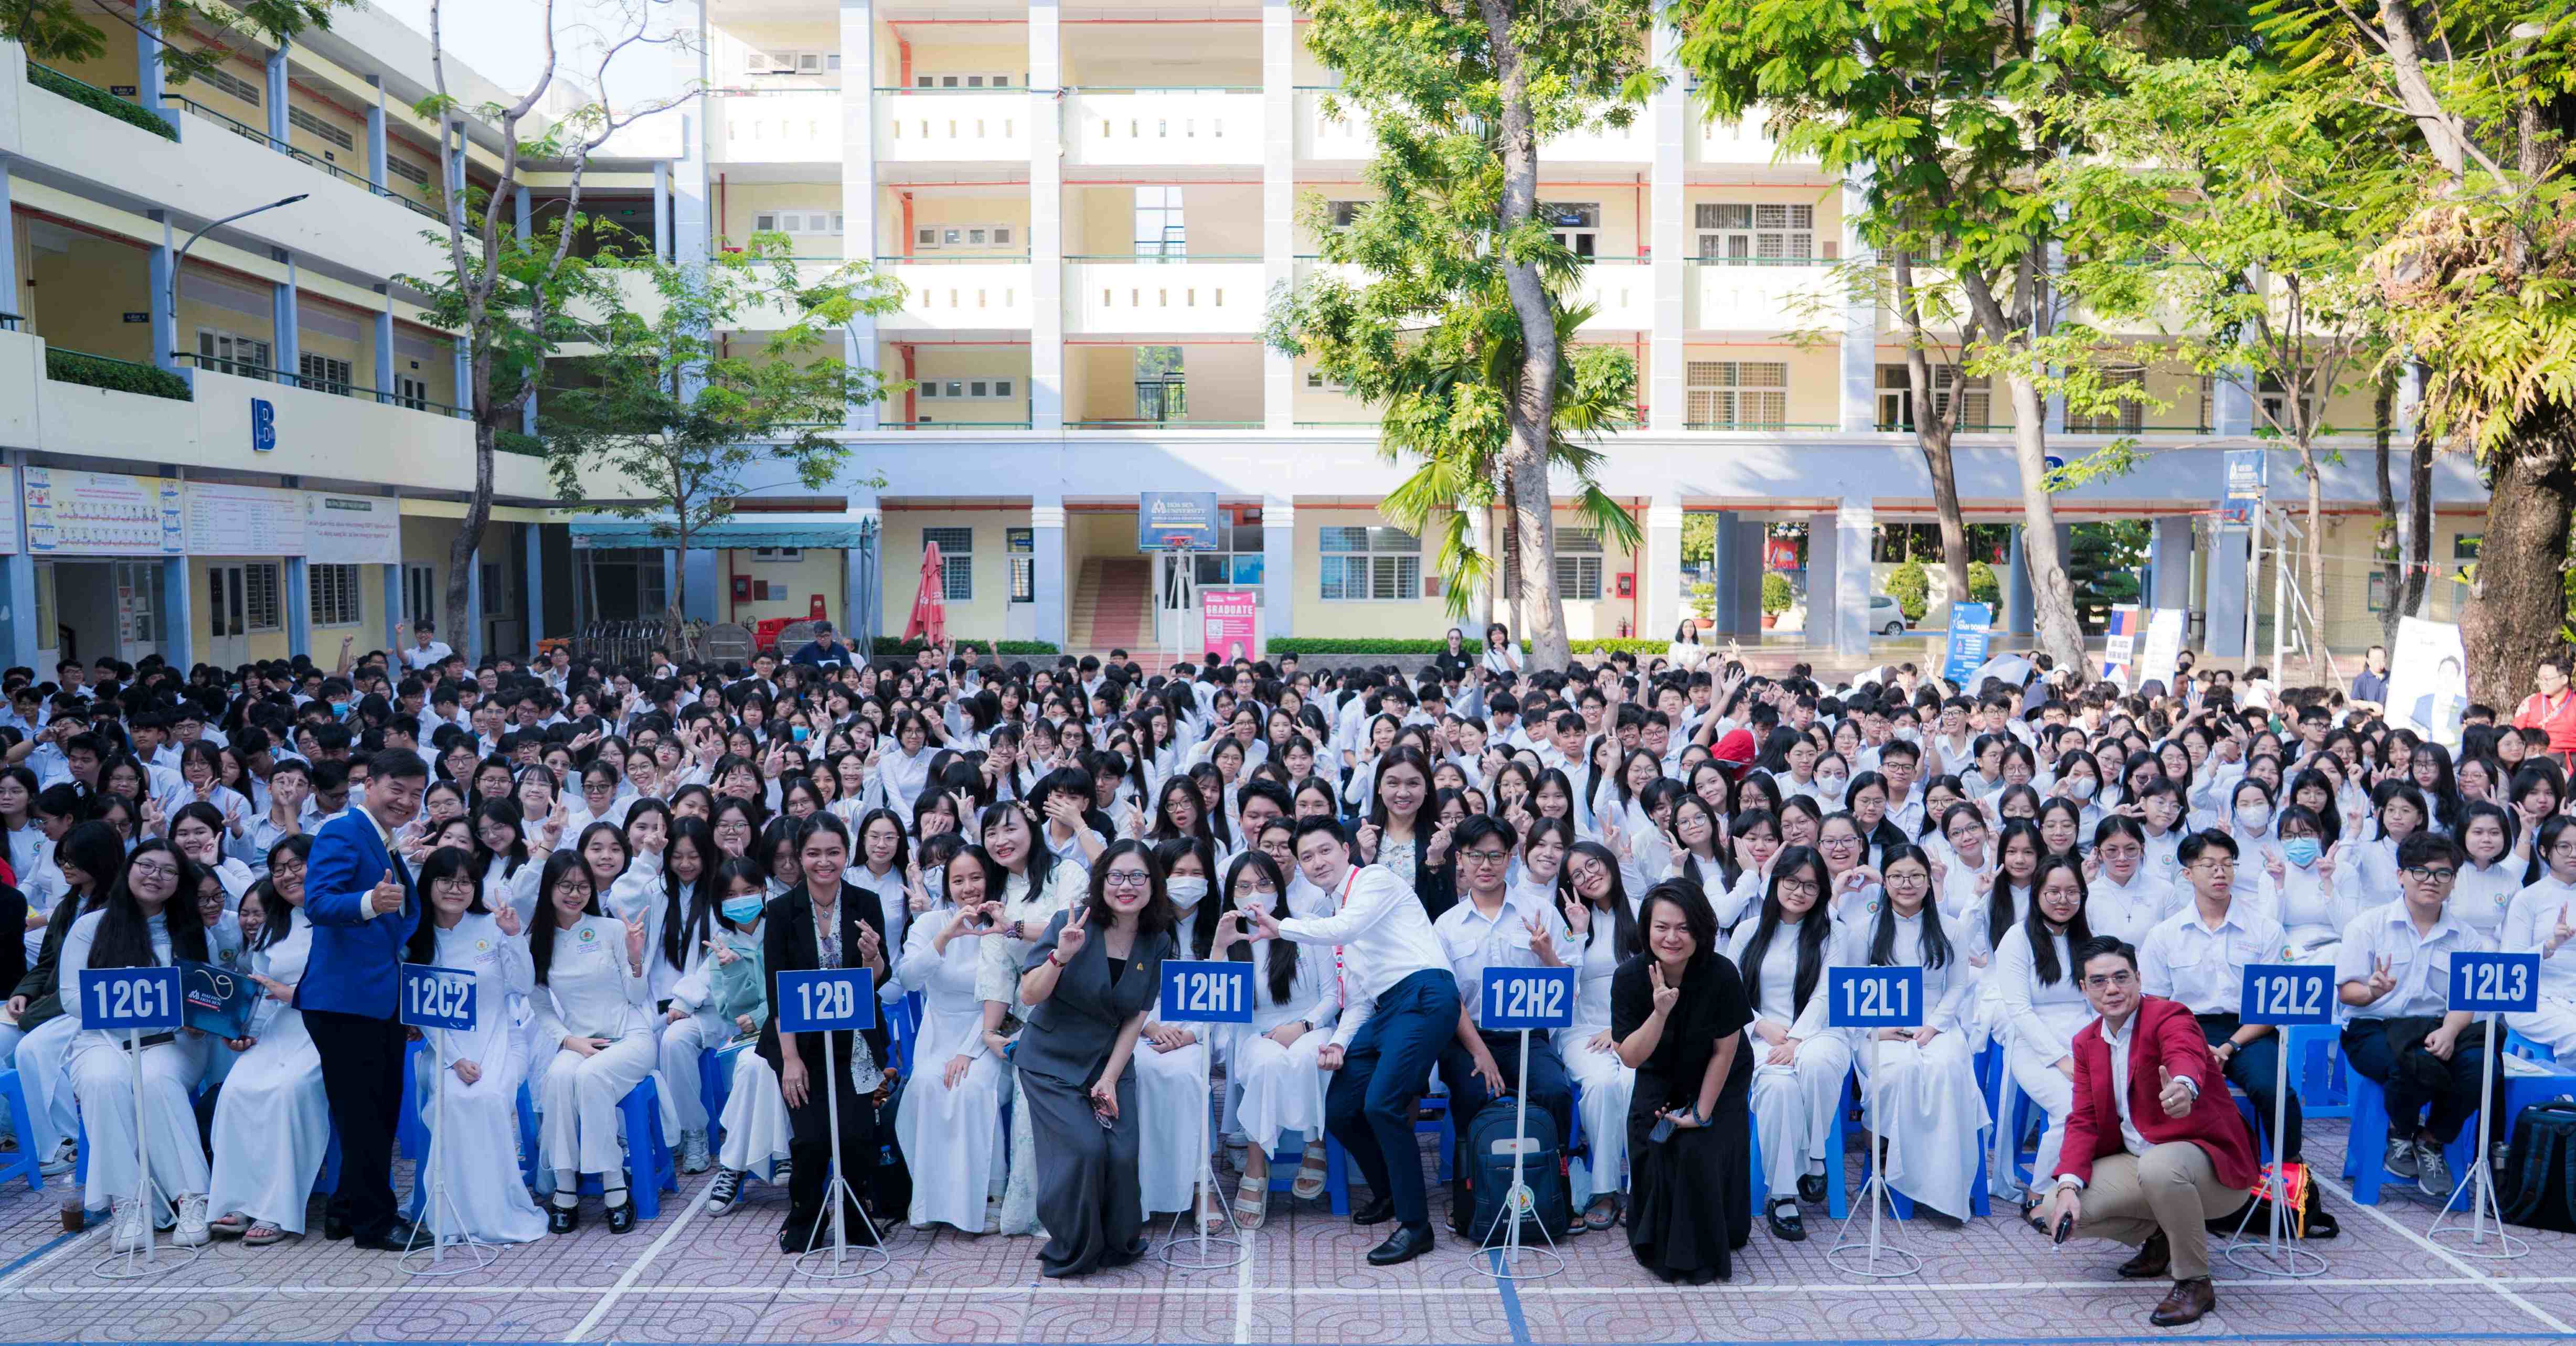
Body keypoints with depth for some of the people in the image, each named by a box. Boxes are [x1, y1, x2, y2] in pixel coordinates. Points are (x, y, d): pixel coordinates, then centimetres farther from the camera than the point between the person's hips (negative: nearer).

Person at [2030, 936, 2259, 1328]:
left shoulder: (2169, 1017, -15)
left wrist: (2183, 1087, -66)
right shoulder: (2086, 1041, 6)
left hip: (2207, 1162, -6)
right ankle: (2157, 1238, 14)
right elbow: (2083, 1120, 3)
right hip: (2137, 1161, 7)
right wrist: (2069, 1186, -14)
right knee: (2056, 1212, -13)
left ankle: (2195, 1284, -17)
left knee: (2158, 1165, -41)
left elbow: (2186, 1055, -40)